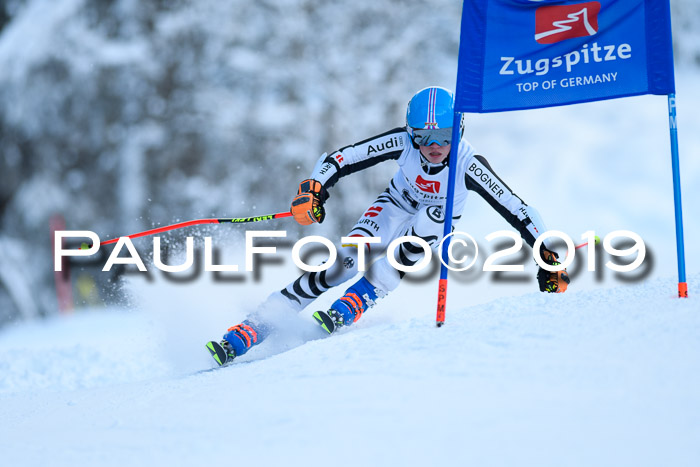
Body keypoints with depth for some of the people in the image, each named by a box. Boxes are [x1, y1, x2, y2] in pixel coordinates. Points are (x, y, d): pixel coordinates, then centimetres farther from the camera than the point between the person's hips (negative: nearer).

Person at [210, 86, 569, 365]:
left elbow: (517, 211, -28)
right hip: (396, 204, 0)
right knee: (345, 262, -23)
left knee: (430, 217, -36)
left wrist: (549, 258, -31)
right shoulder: (403, 142, -28)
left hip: (435, 224, 0)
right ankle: (250, 329, -25)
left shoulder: (469, 166, -32)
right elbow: (340, 159, -26)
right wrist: (313, 188, -43)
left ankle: (353, 304, -34)